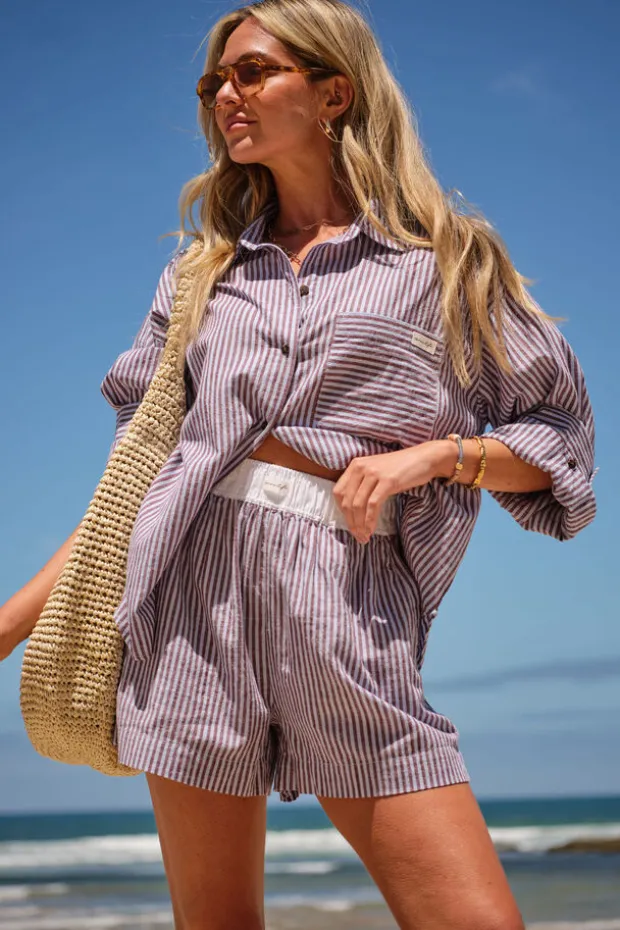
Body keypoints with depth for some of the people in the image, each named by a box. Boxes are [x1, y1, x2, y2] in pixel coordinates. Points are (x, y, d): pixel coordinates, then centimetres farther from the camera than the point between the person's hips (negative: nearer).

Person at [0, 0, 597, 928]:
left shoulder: (442, 257, 12)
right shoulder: (205, 274, 19)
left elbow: (561, 431, 12)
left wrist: (432, 452, -6)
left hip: (352, 613, -2)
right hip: (195, 584, 2)